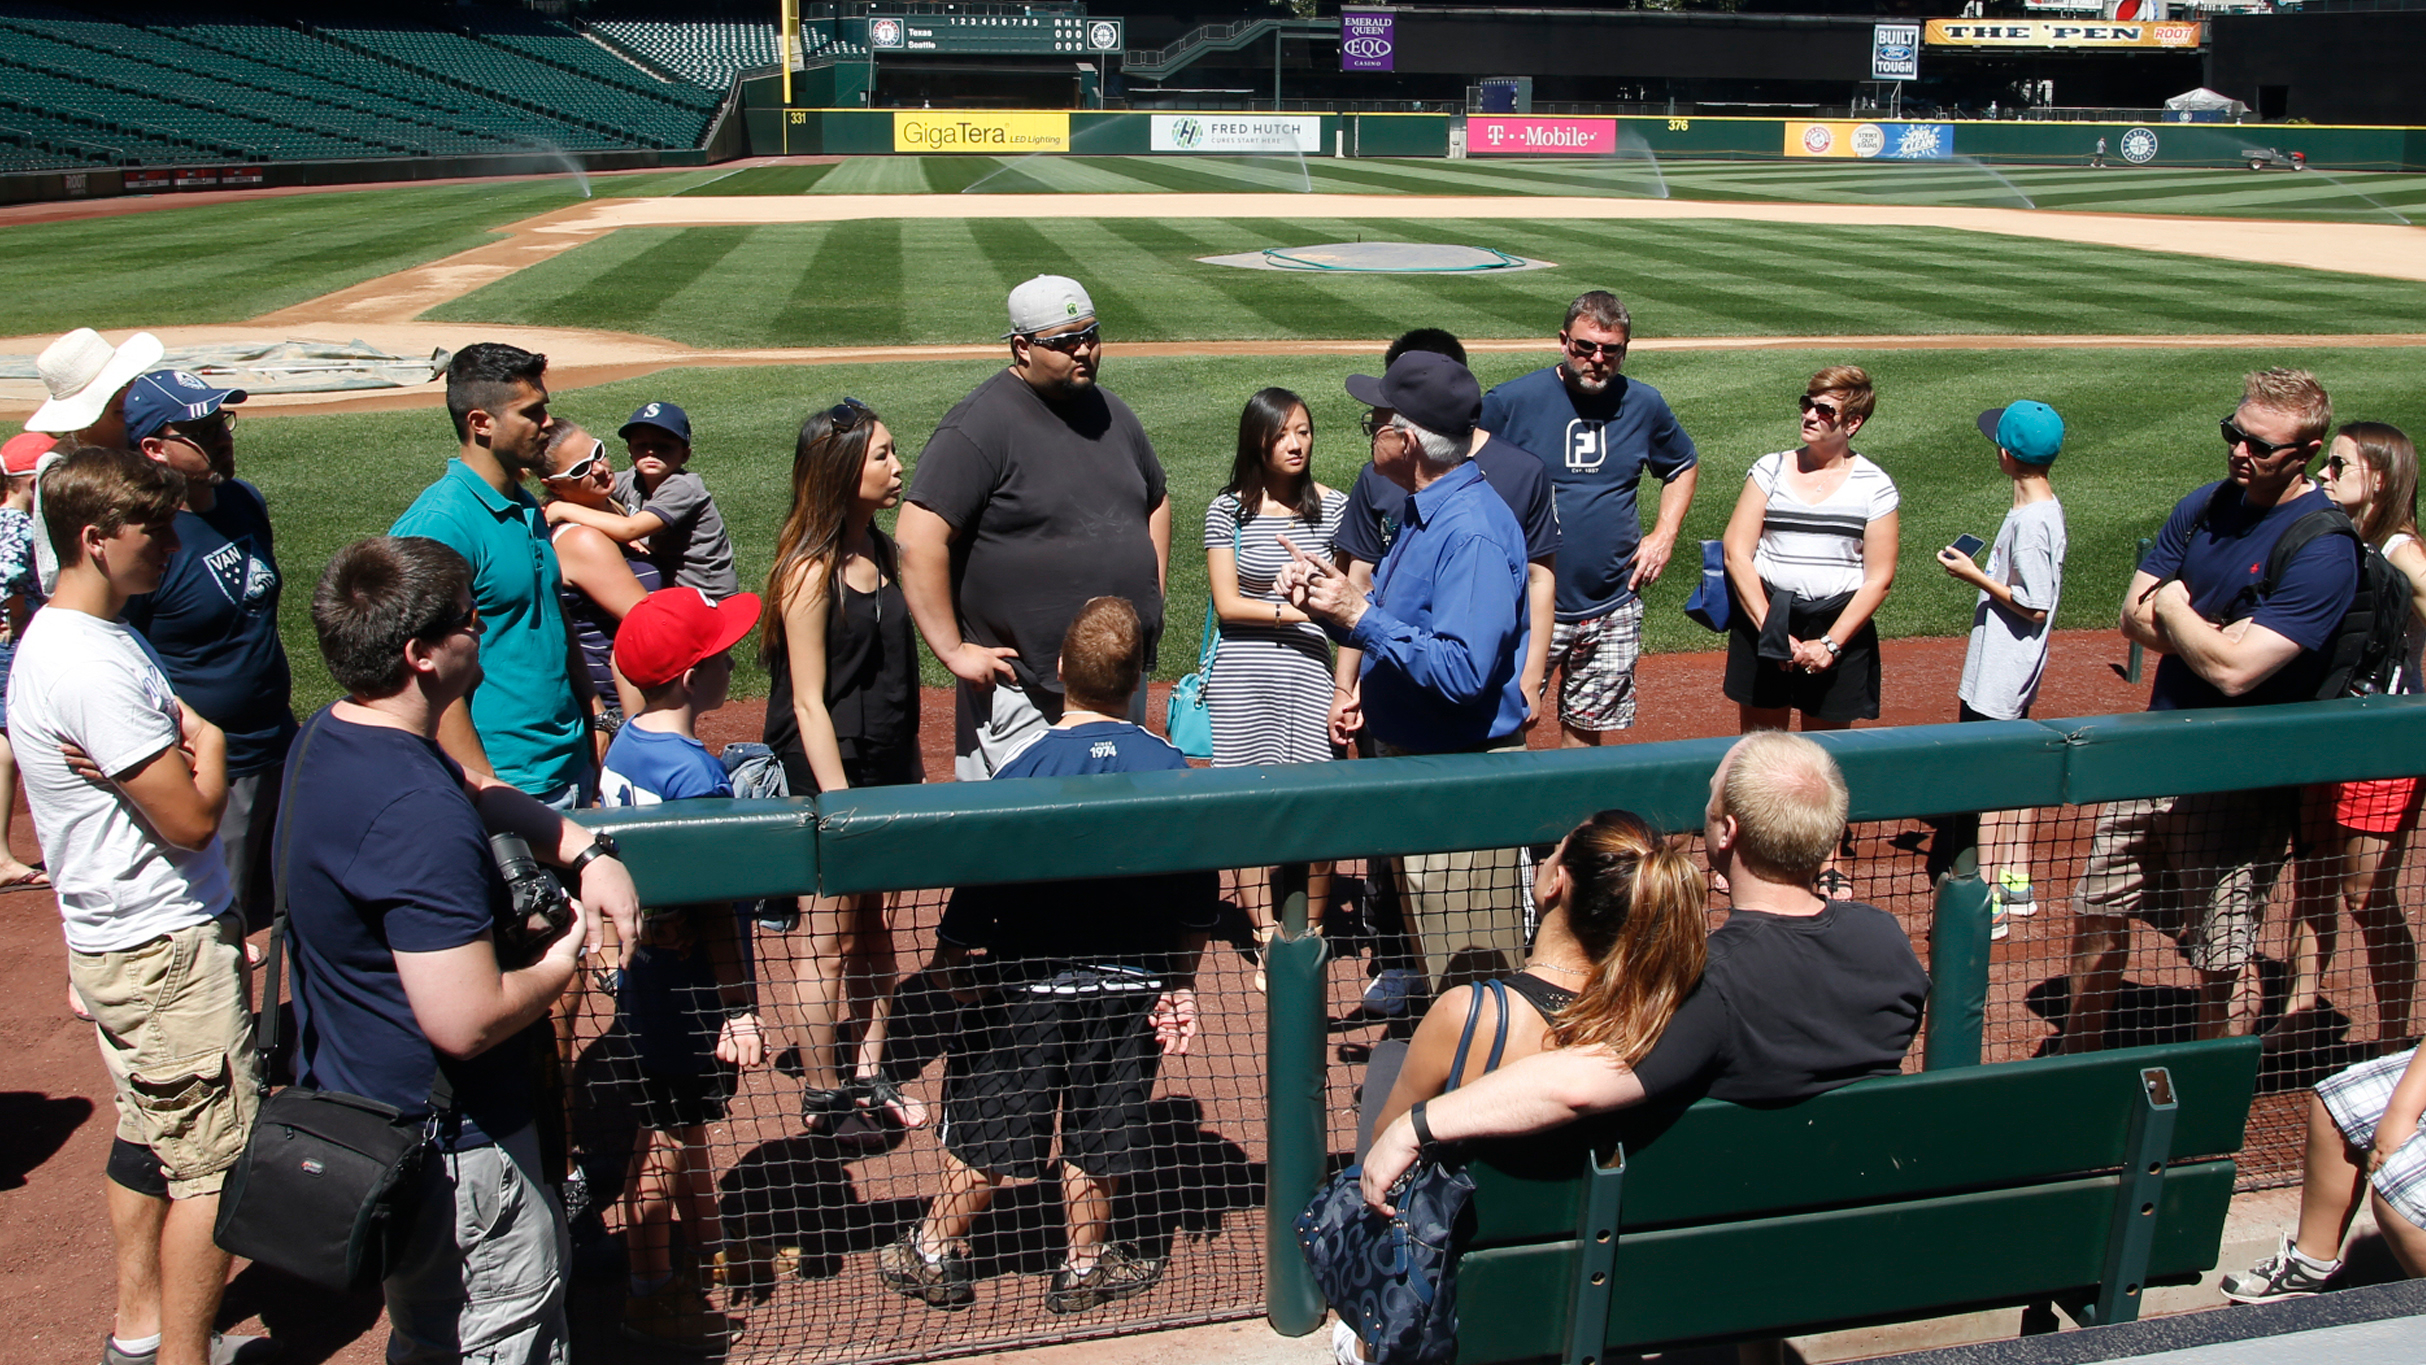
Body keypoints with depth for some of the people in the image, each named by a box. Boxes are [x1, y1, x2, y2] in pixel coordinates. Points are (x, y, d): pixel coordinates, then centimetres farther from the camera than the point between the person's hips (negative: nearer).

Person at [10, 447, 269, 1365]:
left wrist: (180, 746, -6)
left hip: (111, 938, 11)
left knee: (150, 1136, 20)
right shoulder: (93, 668, -23)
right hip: (168, 950, -11)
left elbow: (164, 761, 14)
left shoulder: (61, 640, 10)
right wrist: (208, 747, -5)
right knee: (214, 1160, -2)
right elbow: (192, 818, -22)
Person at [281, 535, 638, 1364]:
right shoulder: (419, 815, -31)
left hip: (354, 1101, 10)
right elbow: (468, 1021, -33)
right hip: (447, 1148, -10)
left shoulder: (327, 738, 1)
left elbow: (476, 789, 18)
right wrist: (564, 963, -14)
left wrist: (586, 850, 3)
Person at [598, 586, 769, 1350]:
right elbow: (712, 911, -23)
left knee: (685, 1116, 23)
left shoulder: (625, 744, 1)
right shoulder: (695, 775, -25)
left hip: (640, 969, 9)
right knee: (665, 1133, 5)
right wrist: (739, 1008, -17)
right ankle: (650, 1294, 21)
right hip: (685, 986, -9)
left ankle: (707, 1254, 42)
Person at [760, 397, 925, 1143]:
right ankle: (821, 1095, 17)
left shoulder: (886, 554, 8)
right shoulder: (811, 571, -15)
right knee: (826, 939, 4)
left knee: (876, 930, 15)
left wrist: (912, 774, 16)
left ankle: (869, 1074, 28)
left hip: (888, 773, 8)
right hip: (824, 778, -8)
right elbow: (808, 702, -16)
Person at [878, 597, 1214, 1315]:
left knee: (988, 1123, 12)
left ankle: (935, 1249, 28)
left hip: (1029, 984, -2)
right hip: (1131, 985, 2)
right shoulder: (1172, 769, -8)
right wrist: (1179, 981, 11)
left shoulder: (1025, 769, -17)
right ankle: (1084, 1265, 29)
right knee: (1099, 1131, 15)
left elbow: (981, 885, -12)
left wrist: (950, 961, 3)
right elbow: (1199, 896, -1)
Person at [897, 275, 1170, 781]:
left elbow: (1156, 499, 27)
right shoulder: (980, 426, -13)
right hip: (1022, 693, -7)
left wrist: (1151, 598, 16)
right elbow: (918, 540, -19)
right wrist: (954, 651, -19)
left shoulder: (1111, 413, 11)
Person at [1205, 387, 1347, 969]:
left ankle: (1310, 931, 19)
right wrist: (1299, 609, -9)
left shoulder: (1333, 506, 4)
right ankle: (1269, 940, 15)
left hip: (1312, 670, 0)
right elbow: (1227, 604, -2)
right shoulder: (1228, 509, 2)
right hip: (1244, 677, 0)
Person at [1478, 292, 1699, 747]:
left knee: (1586, 727, 11)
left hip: (1613, 608, 4)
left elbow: (1684, 466, 23)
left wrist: (1664, 536, 9)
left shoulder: (1644, 405, 6)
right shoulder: (1511, 401, -7)